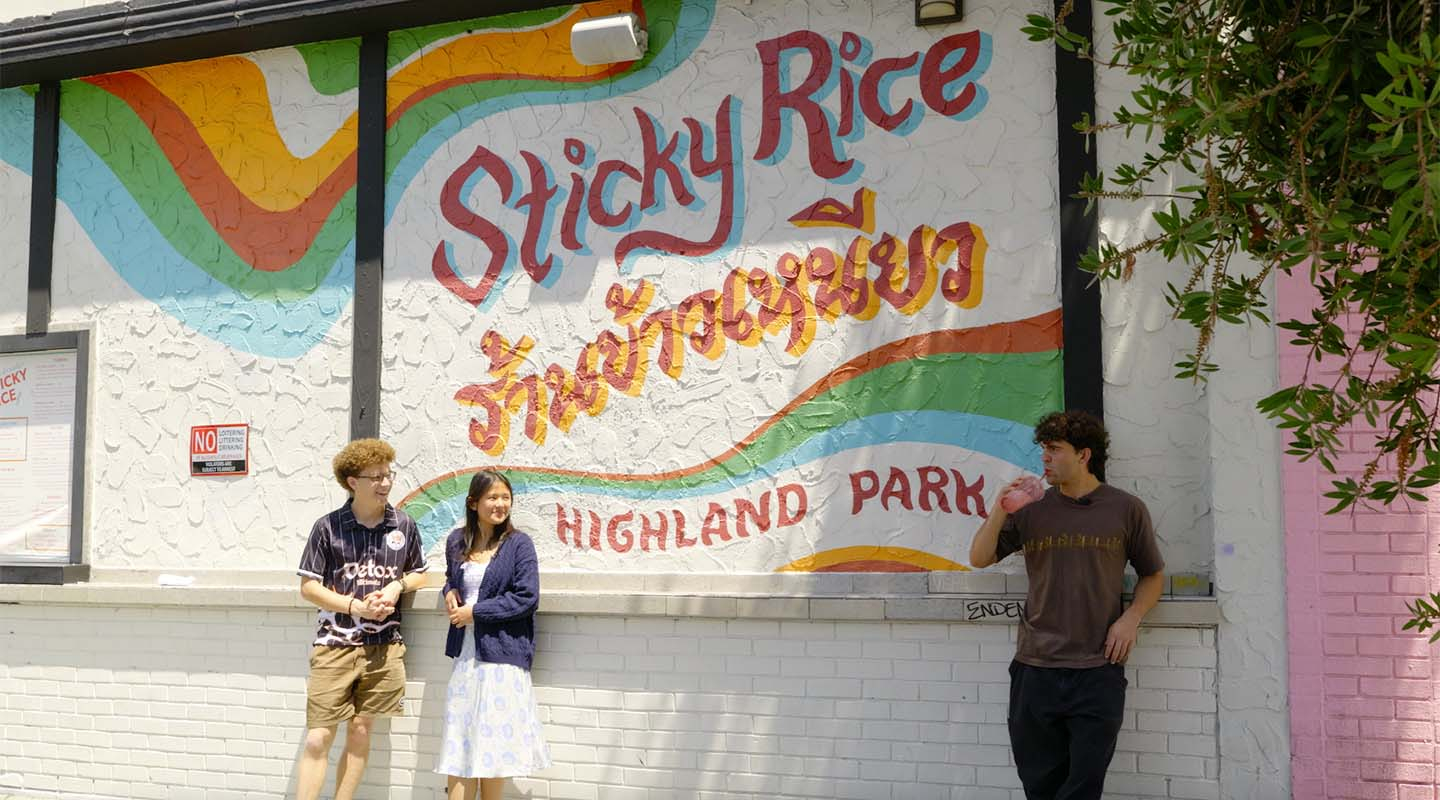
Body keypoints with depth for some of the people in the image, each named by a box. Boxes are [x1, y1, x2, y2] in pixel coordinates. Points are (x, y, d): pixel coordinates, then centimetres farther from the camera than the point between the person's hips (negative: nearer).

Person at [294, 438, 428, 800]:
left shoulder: (404, 526, 4)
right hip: (335, 645, -2)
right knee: (318, 739, -5)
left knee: (360, 732, 9)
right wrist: (355, 606, -13)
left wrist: (397, 585, -6)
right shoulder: (328, 526, -5)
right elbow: (308, 586, -2)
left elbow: (418, 574, 16)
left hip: (383, 646, 3)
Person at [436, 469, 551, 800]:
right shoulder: (456, 541, 8)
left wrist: (475, 612, -12)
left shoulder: (518, 544, -5)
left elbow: (527, 598, -12)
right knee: (459, 741, 3)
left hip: (502, 654, -4)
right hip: (465, 655, 4)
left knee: (495, 741, 4)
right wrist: (450, 592, 3)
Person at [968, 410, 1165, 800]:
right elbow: (979, 558, 7)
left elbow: (1153, 575, 12)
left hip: (1098, 673, -2)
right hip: (1034, 671, 2)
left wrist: (1131, 618, -6)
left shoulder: (1126, 510, 2)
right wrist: (1000, 511, -7)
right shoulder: (1031, 510, 6)